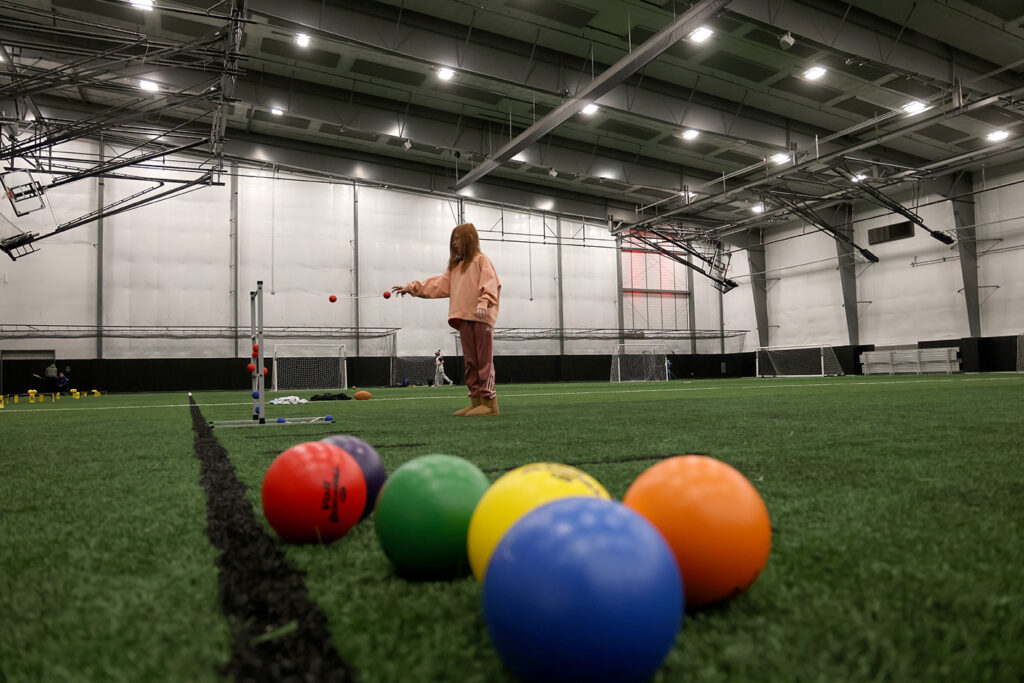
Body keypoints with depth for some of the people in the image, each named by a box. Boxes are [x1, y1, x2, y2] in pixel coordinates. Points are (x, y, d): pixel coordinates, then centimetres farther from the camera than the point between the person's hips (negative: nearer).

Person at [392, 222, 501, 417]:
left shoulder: (481, 259, 4)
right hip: (464, 318, 8)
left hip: (481, 317, -8)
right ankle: (476, 400, 6)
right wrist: (412, 288, 17)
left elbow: (489, 283, -10)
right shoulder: (456, 266, 27)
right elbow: (439, 284, 23)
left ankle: (489, 401, -10)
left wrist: (483, 303, -25)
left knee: (484, 359, -9)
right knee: (470, 361, 5)